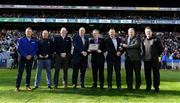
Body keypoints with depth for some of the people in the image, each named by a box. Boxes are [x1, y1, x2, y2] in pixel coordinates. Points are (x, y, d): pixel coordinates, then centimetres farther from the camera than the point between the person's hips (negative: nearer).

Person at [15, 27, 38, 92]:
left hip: (30, 58, 2)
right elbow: (19, 49, -6)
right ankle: (17, 86, 4)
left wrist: (31, 55, -11)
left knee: (29, 72, 8)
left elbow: (36, 49, 4)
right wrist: (25, 55, -13)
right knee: (20, 72, -2)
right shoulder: (21, 40, 1)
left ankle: (27, 86, 17)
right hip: (22, 58, -2)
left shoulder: (34, 41, 7)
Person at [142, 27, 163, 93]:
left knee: (156, 74, 1)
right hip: (146, 60, 5)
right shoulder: (144, 40, 12)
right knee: (147, 74, 9)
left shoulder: (156, 39, -2)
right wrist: (144, 56, 13)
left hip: (154, 60, -4)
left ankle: (156, 87, 9)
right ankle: (148, 87, 19)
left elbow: (161, 49, 1)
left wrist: (157, 55, 0)